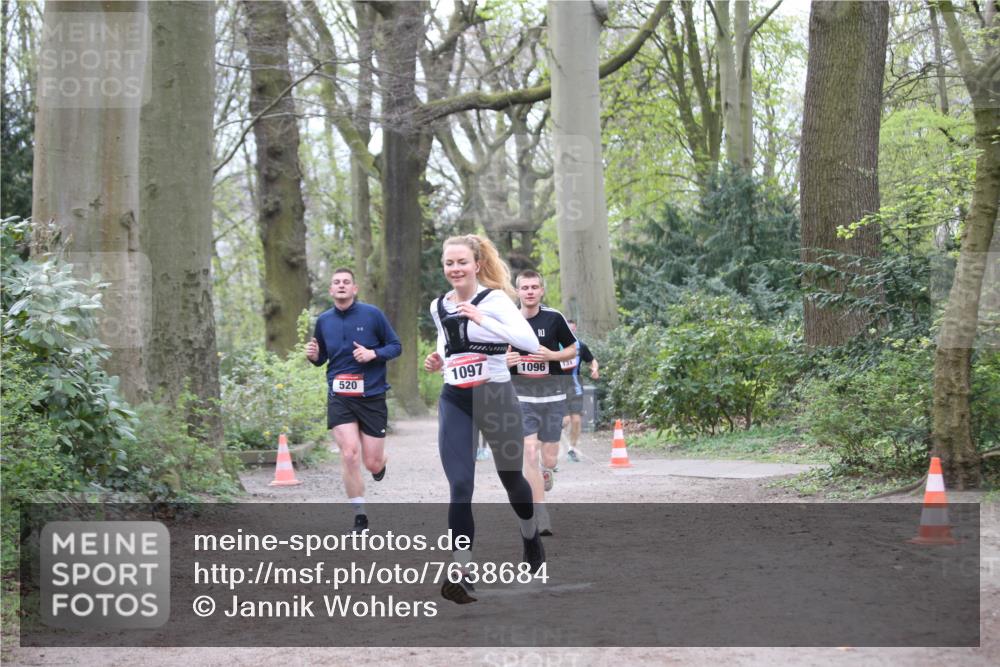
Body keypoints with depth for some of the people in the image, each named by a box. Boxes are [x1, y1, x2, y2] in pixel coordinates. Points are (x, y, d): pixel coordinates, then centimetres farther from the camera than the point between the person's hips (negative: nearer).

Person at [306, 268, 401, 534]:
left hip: (372, 396, -1)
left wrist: (374, 354, -17)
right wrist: (313, 356, -5)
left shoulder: (372, 314, -4)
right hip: (339, 399, 1)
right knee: (349, 454, -16)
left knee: (372, 463, 1)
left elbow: (396, 346, 2)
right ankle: (360, 517, -2)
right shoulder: (324, 321, 5)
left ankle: (380, 462, 42)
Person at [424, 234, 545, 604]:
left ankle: (531, 537, 45)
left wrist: (482, 319, -30)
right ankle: (460, 572, -13)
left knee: (511, 476, 15)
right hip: (454, 401, 3)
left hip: (496, 396, -3)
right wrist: (438, 362, 3)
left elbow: (531, 342, -25)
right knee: (460, 487, -10)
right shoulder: (438, 306, 6)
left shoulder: (495, 299, -11)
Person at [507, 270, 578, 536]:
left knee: (549, 459, 3)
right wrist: (505, 361, -10)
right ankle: (541, 517, -12)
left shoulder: (554, 318, -3)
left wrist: (552, 355, -12)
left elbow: (573, 349, 7)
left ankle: (546, 472, 44)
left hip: (552, 394, 0)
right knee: (529, 452, -16)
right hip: (521, 395, 0)